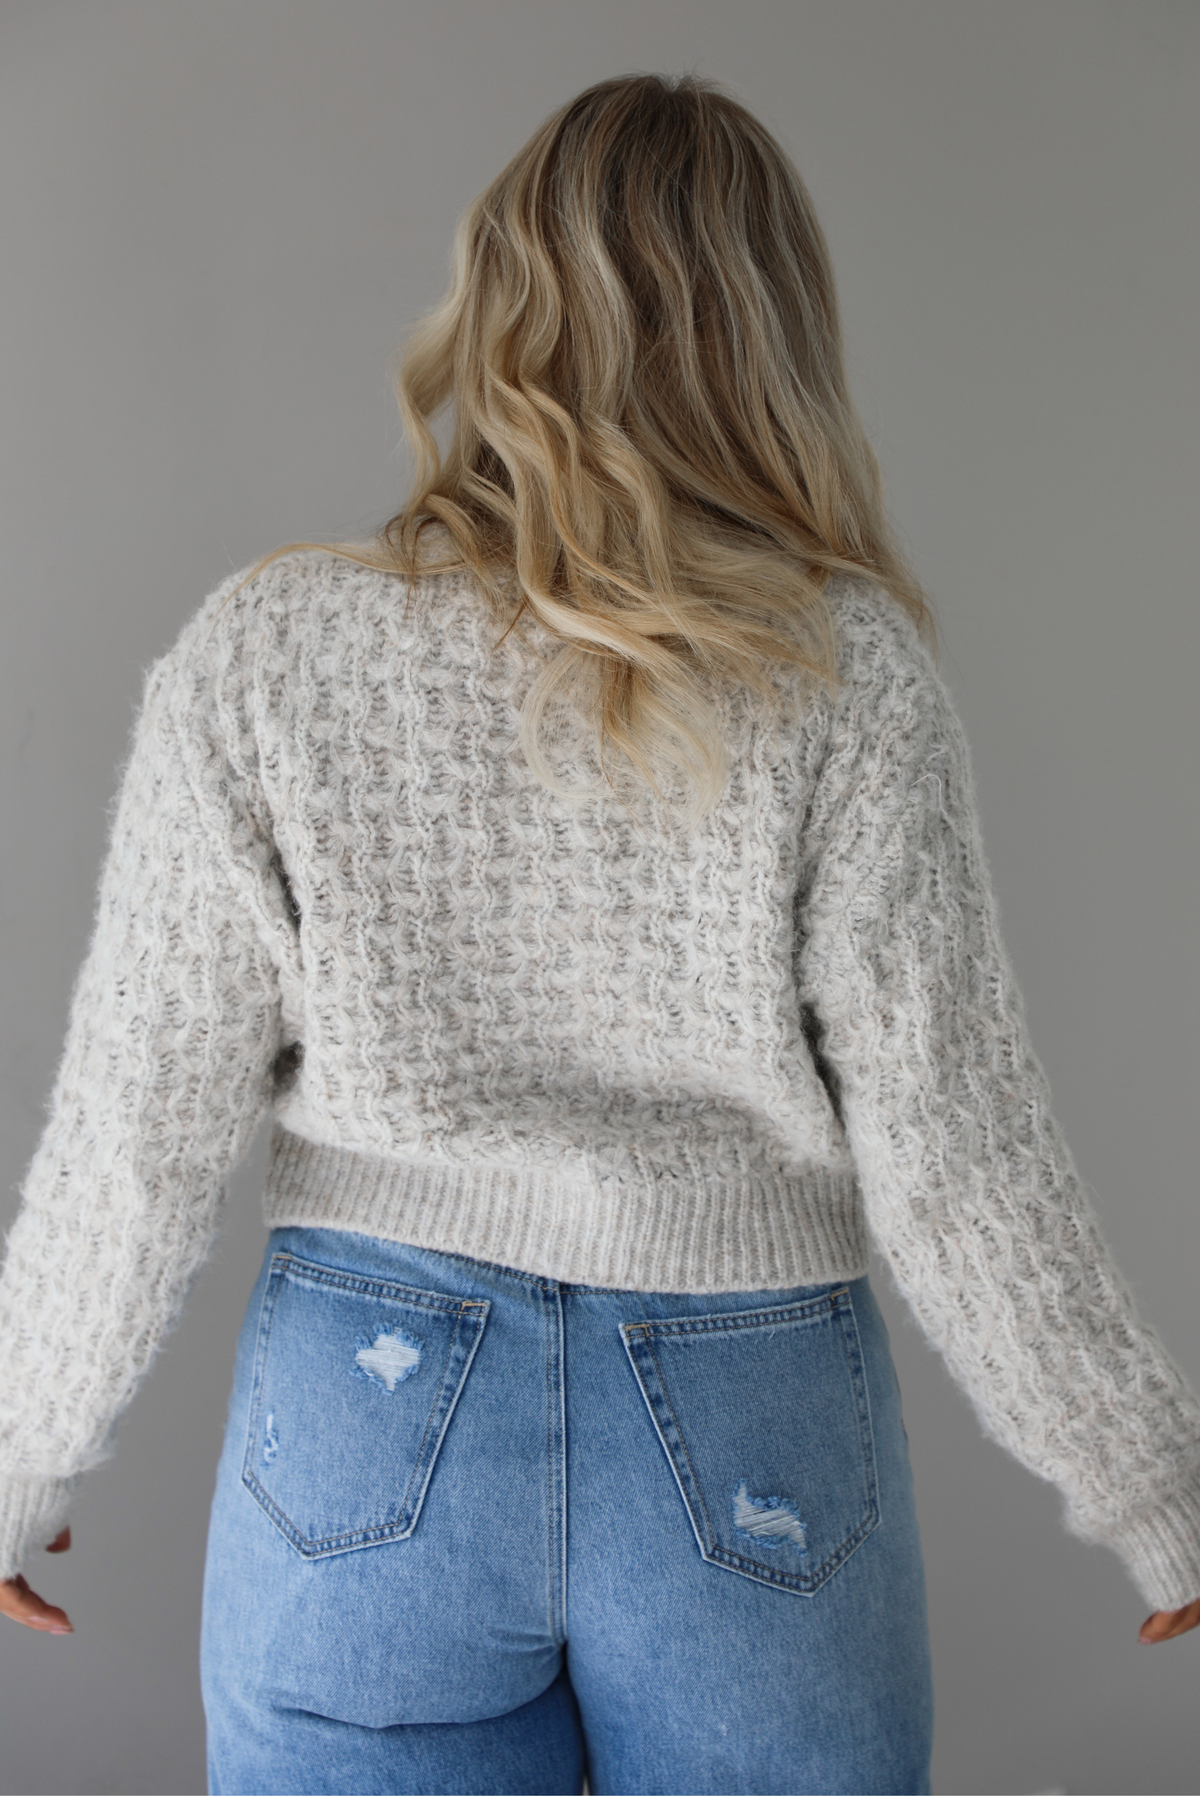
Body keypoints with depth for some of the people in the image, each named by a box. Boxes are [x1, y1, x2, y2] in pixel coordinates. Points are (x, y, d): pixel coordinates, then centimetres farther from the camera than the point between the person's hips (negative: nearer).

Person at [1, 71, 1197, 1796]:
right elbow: (952, 1154, -10)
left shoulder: (265, 650, -9)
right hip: (753, 1450, 0)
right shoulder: (847, 676, -12)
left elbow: (140, 1133, -6)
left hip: (366, 1416, 1)